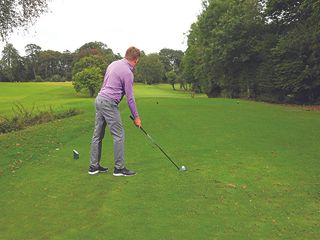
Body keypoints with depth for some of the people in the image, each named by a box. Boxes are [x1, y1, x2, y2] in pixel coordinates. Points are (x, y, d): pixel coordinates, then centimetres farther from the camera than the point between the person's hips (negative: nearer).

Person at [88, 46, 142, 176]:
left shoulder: (113, 63, 13)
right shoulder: (128, 72, -13)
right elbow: (130, 97, -10)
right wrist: (136, 117, -2)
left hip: (99, 99, 9)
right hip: (109, 103, -9)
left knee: (98, 135, 11)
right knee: (119, 135, -3)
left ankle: (94, 166, 18)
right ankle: (119, 168, 2)